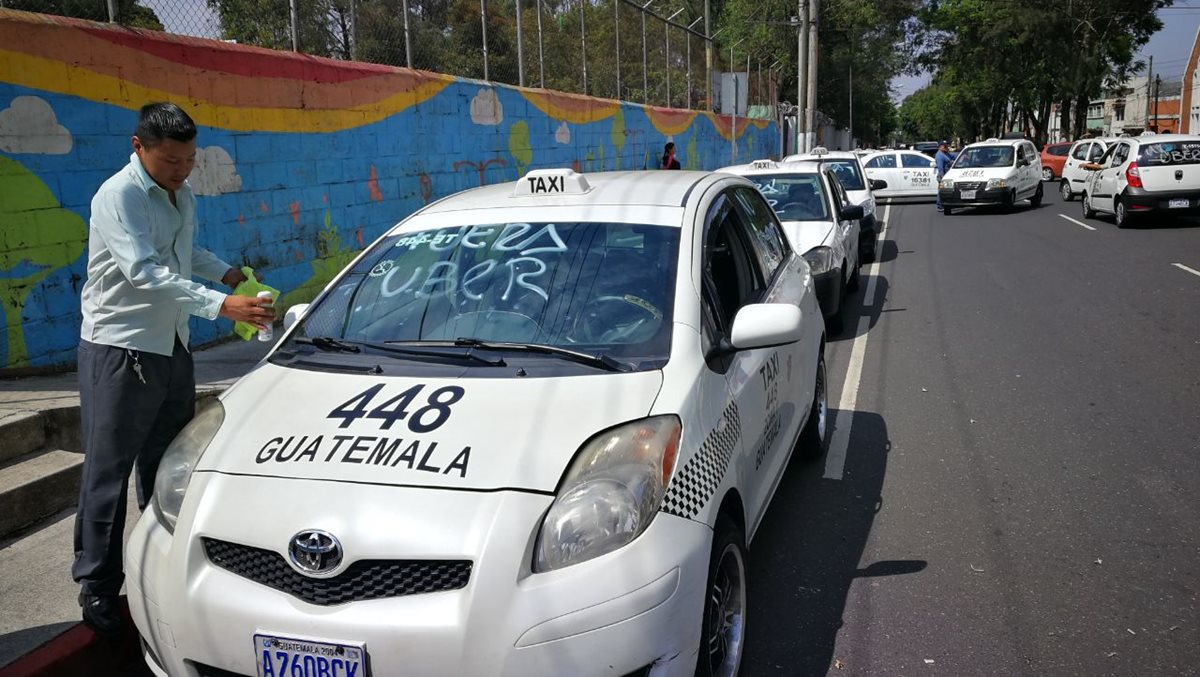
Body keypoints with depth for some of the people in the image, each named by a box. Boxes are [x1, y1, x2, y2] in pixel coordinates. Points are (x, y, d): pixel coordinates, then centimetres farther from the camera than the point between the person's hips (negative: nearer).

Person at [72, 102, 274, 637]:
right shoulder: (118, 197, -16)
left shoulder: (181, 195, 10)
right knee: (109, 472, 0)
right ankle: (97, 587, 12)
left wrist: (228, 273, 9)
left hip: (172, 348, 8)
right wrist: (222, 306, -36)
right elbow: (144, 272, -28)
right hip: (119, 351, -8)